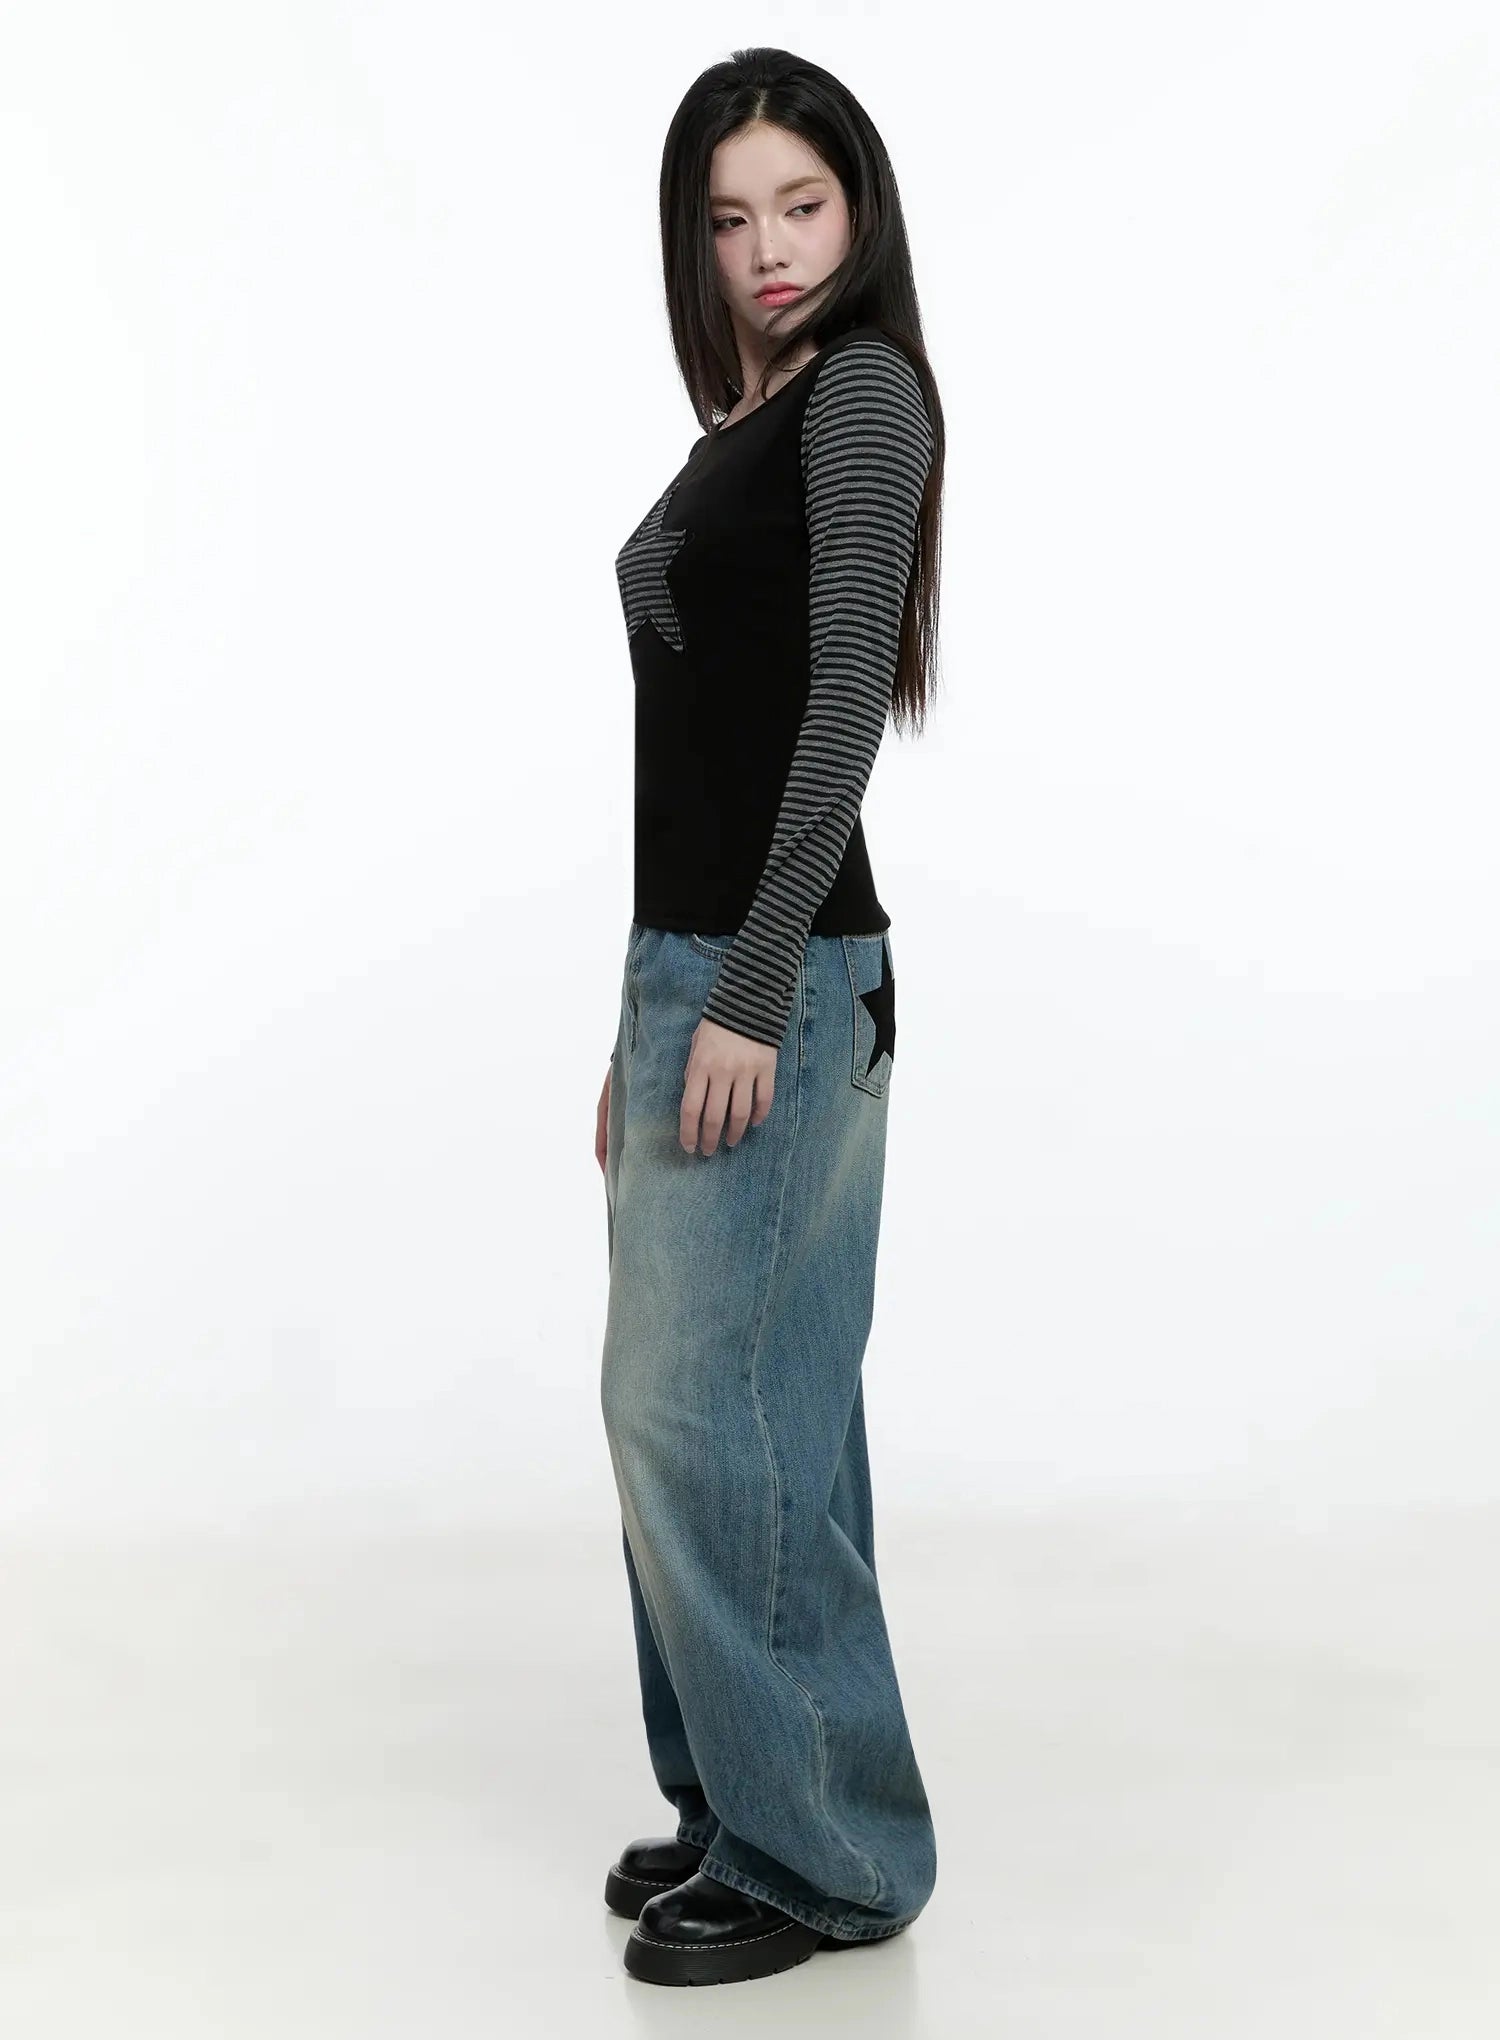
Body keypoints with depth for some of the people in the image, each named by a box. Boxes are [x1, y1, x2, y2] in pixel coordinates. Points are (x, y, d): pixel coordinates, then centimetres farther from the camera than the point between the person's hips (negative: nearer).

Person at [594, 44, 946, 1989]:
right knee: (757, 1414, 12)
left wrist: (750, 996, -21)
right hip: (686, 959, 9)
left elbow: (847, 700, -16)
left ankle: (818, 1850, 6)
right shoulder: (743, 427, 18)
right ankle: (744, 1805, 22)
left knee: (695, 1405, -6)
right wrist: (645, 1029, 18)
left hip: (776, 973, -9)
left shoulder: (865, 388, -7)